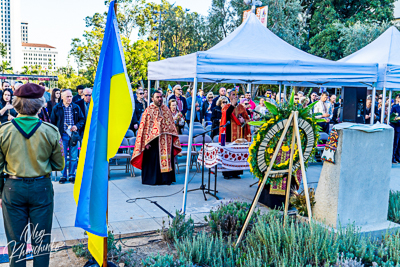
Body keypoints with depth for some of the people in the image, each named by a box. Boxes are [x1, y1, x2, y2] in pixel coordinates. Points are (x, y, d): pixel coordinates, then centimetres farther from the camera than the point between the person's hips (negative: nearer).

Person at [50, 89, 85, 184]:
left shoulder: (76, 107, 5)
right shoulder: (56, 108, 1)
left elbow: (82, 119, 11)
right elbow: (53, 122, 4)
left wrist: (77, 126, -9)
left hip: (73, 135, 1)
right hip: (62, 135, -1)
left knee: (73, 156, 4)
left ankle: (72, 175, 17)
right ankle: (63, 175, 15)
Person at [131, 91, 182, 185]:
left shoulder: (166, 109, 13)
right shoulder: (149, 110, -2)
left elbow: (172, 124, 17)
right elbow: (145, 126, -6)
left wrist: (174, 138, 10)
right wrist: (146, 142, -13)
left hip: (167, 141, 5)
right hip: (154, 140, -5)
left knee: (167, 159, 7)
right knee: (154, 159, -1)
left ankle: (167, 179, 15)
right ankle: (153, 180, 8)